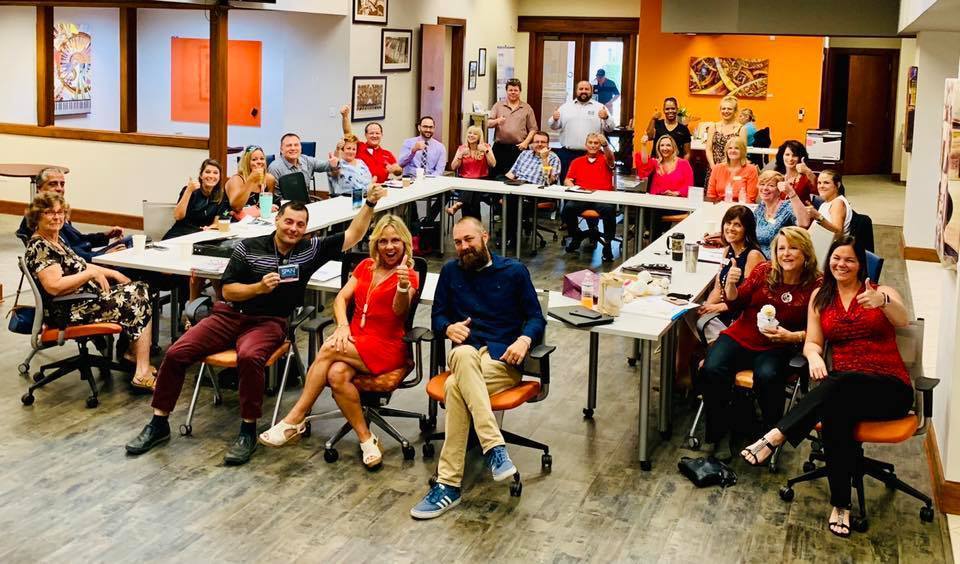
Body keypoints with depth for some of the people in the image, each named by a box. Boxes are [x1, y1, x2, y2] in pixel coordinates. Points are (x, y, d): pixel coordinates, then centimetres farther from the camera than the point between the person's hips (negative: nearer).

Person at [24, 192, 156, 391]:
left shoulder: (57, 240, 13)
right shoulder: (39, 247, -18)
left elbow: (74, 266, 26)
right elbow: (54, 287, -29)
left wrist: (112, 273, 17)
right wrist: (91, 273, -21)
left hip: (85, 298, 10)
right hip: (68, 312, -10)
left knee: (140, 290, 9)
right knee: (139, 306, -10)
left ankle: (132, 352, 12)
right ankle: (143, 374, -13)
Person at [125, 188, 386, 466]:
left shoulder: (310, 249, 5)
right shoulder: (249, 247, 2)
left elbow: (353, 235, 4)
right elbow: (228, 290, 2)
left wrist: (370, 203, -5)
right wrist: (259, 288, -14)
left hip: (269, 322, -2)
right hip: (229, 315, 2)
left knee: (249, 357, -37)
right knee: (176, 352, -15)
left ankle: (248, 431, -22)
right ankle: (159, 424, 1)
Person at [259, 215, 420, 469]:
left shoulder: (408, 276, 0)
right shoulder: (366, 266, 18)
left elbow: (399, 310, -18)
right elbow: (341, 297, 10)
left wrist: (403, 286, -39)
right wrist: (343, 326, -10)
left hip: (387, 348, -5)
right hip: (355, 340, 5)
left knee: (328, 349, -28)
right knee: (337, 375, -30)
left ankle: (295, 420, -19)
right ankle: (366, 439, -19)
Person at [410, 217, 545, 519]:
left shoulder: (514, 271, 10)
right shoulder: (451, 272, 16)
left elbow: (536, 318, 9)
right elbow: (438, 314, 19)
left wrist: (524, 339, -12)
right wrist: (449, 328, -5)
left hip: (504, 360, -2)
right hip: (465, 356, 2)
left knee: (456, 387, -34)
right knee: (464, 354, -38)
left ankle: (449, 485, -35)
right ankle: (495, 448, -45)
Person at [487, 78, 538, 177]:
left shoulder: (527, 108, 10)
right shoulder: (498, 105, 12)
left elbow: (533, 129, 7)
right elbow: (488, 124, 4)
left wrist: (526, 142, -8)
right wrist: (497, 121, -17)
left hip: (518, 147, -1)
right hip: (500, 147, 1)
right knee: (496, 175, -2)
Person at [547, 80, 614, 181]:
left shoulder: (600, 107, 7)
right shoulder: (565, 106, 12)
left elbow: (610, 128, 2)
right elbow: (554, 126, 10)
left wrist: (606, 118, -19)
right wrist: (554, 119, -12)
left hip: (591, 155, -1)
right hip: (567, 154, 1)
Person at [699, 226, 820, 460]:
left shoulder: (815, 286, -6)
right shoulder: (764, 270, -2)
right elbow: (736, 303, 6)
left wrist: (792, 336, -17)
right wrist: (731, 285, -14)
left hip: (777, 347, -2)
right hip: (741, 336, 2)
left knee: (767, 377, -34)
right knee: (712, 370, -24)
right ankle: (720, 436, -7)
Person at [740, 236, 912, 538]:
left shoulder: (881, 292, 6)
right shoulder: (821, 296, 16)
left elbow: (903, 321, -16)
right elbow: (812, 342, 8)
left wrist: (882, 302, -40)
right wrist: (814, 356, -18)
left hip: (889, 388, -2)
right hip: (843, 386, 3)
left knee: (838, 387, -38)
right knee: (835, 413, -35)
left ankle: (775, 437, -41)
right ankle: (841, 503, -30)